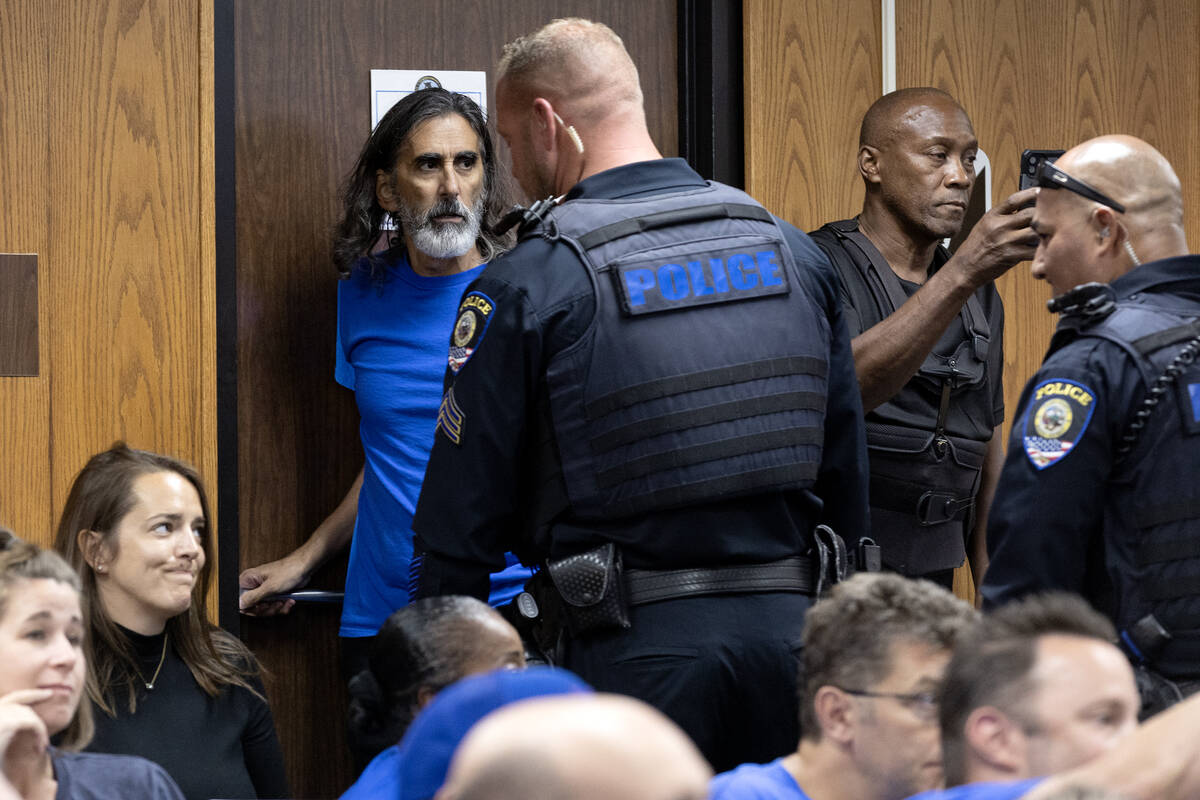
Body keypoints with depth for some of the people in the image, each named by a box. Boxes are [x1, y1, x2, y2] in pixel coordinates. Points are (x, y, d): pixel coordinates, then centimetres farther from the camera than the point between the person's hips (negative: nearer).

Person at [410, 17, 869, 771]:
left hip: (636, 649, -5)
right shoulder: (795, 254, 8)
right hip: (790, 630, 5)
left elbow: (463, 519, -5)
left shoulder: (528, 286, -8)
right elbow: (848, 484, 13)